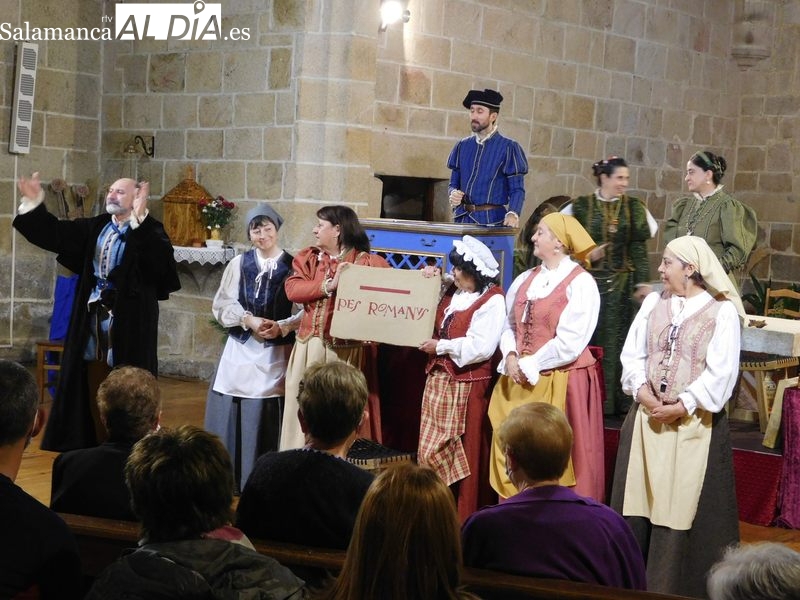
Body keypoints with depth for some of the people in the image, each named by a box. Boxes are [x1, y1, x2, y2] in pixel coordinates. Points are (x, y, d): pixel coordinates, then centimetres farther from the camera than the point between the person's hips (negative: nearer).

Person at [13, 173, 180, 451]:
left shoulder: (149, 231, -9)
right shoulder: (95, 227, 10)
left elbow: (162, 259, -30)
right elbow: (55, 233, 9)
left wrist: (138, 219, -38)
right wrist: (34, 204, -3)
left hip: (128, 326, -6)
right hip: (94, 321, 7)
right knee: (94, 391, 13)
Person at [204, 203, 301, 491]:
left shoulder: (293, 266, -2)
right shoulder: (239, 264, 5)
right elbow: (221, 304, 2)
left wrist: (282, 326, -19)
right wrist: (249, 320, -13)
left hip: (276, 354, -2)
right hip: (241, 350, 2)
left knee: (267, 418, -2)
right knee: (232, 413, 2)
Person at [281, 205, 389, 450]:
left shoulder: (367, 262, 0)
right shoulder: (307, 258, 11)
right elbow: (293, 289, -3)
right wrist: (328, 286, -14)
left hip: (345, 349, -4)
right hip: (309, 346, 4)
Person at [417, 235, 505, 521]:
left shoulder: (492, 301, -13)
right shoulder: (451, 292, 11)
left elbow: (481, 347, -22)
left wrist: (440, 347, -14)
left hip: (467, 384, -8)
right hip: (439, 379, 8)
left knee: (465, 455, 2)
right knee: (430, 450, 8)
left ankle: (464, 517, 12)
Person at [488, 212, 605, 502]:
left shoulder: (581, 283, -10)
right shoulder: (525, 280, 12)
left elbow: (569, 343, -16)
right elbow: (509, 324, 13)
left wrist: (528, 367, -12)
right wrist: (511, 357, -6)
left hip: (559, 383, -7)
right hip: (519, 381, 7)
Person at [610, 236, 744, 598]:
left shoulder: (722, 311, -6)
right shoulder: (653, 303, 9)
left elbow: (721, 372, -11)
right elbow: (632, 354, 7)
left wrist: (682, 406, -16)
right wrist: (641, 390, -10)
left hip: (694, 423, -4)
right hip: (647, 417, 5)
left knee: (684, 507, -1)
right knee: (639, 499, 8)